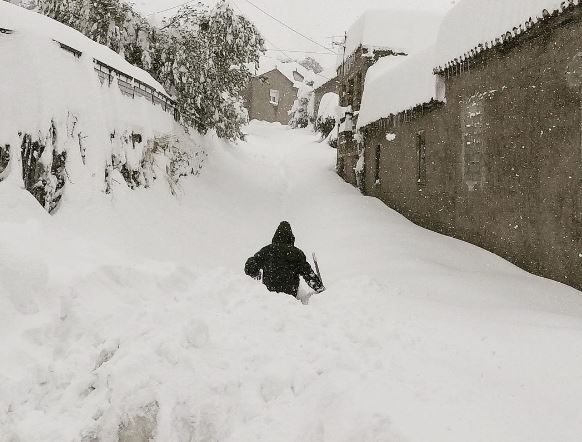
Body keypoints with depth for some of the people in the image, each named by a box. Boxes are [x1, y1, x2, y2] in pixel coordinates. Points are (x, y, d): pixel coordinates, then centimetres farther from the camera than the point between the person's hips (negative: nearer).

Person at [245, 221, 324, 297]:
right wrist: (320, 288, 15)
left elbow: (249, 268, 8)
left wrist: (256, 275, 29)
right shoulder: (296, 253, 4)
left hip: (268, 292, 1)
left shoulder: (266, 250, 6)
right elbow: (308, 274, 4)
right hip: (290, 294, -1)